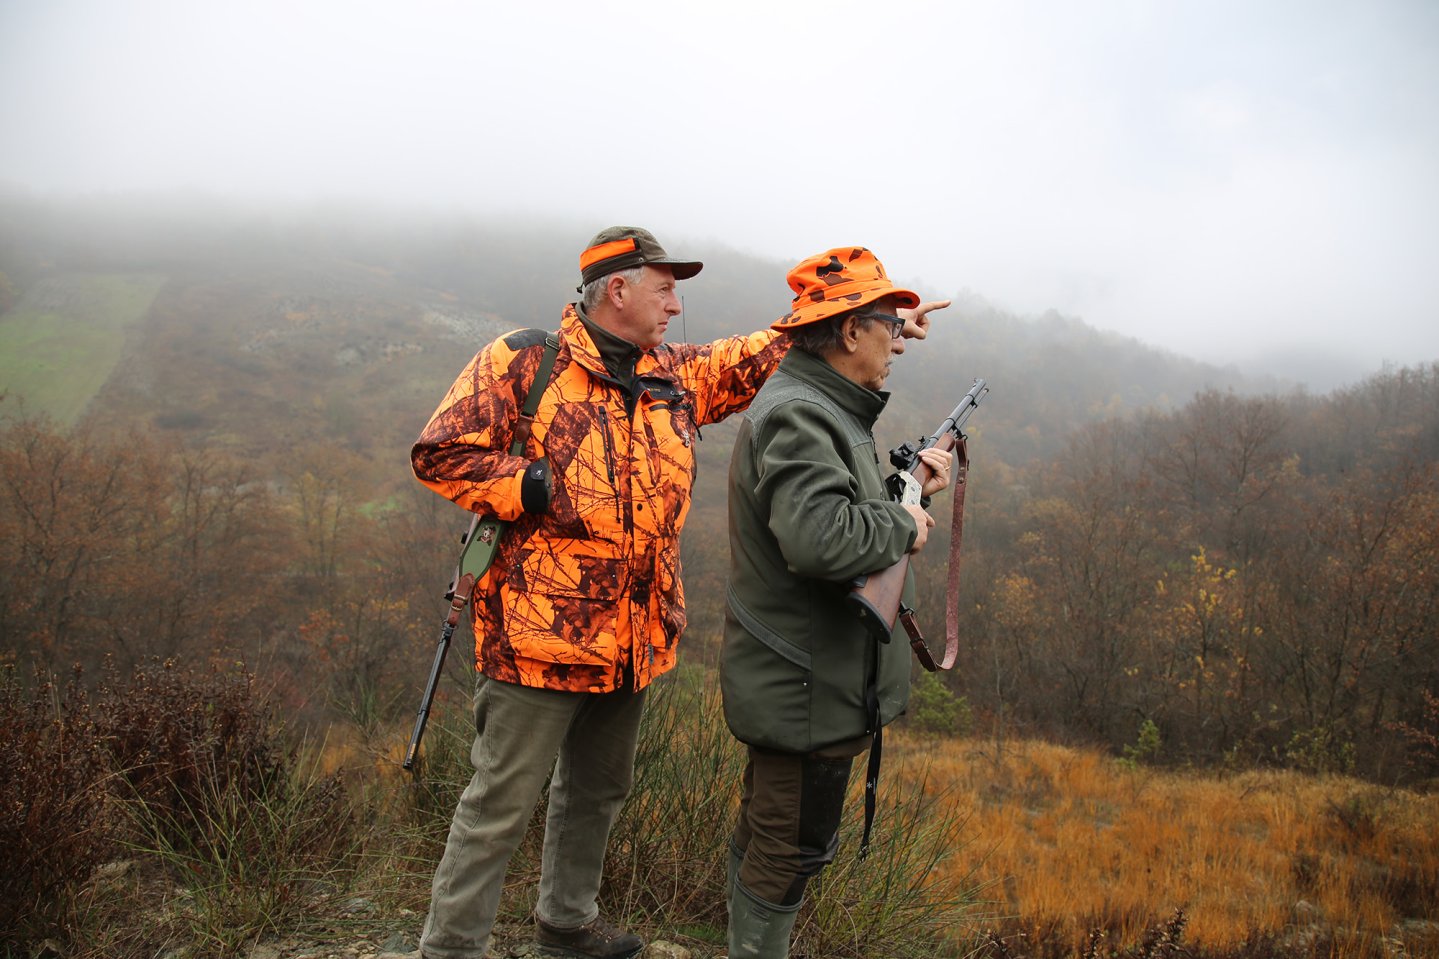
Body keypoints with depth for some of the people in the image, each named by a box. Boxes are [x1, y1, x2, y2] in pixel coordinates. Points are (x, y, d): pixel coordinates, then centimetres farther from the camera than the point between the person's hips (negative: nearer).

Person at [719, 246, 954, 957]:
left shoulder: (822, 408, 11)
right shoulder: (795, 416, -23)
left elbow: (847, 500, 20)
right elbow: (821, 536, -38)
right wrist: (904, 526, -21)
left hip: (794, 680, 11)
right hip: (806, 686, -11)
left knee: (765, 834, 24)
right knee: (792, 850, 5)